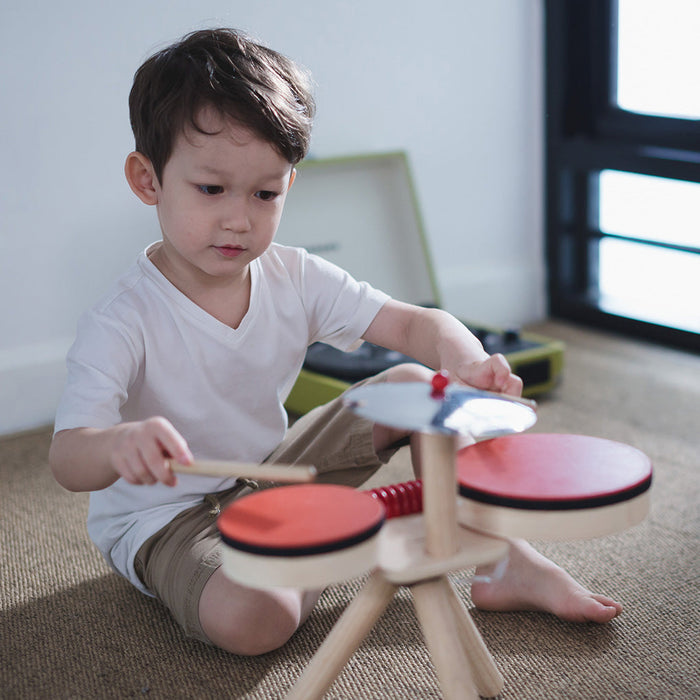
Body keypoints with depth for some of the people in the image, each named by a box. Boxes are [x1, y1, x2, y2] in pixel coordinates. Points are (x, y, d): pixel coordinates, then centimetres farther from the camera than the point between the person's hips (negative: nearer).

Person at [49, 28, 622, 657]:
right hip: (165, 517, -5)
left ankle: (508, 562, -1)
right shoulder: (122, 322, -24)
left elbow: (418, 323, -10)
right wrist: (119, 444, -58)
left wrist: (464, 360, -35)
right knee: (254, 618, -37)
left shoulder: (294, 279, -9)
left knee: (418, 384, -6)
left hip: (272, 473, 6)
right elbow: (67, 460, -33)